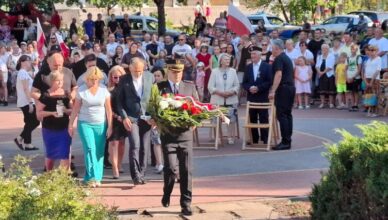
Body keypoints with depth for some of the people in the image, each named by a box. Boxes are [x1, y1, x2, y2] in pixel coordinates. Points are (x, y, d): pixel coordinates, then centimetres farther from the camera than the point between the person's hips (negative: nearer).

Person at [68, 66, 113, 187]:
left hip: (101, 124, 2)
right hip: (85, 124, -2)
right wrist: (70, 124, 1)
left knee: (99, 151, 1)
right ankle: (92, 177, -14)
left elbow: (108, 109, 3)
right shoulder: (81, 90, -1)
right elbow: (76, 108, 3)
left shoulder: (104, 89, 2)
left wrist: (110, 126, 0)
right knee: (90, 149, -13)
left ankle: (97, 177, 10)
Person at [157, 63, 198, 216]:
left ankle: (186, 204, 9)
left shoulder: (190, 87, 9)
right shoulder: (159, 88, 3)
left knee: (186, 170, 1)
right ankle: (166, 195, 19)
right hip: (168, 135, -2)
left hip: (185, 135, 2)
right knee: (170, 168, -9)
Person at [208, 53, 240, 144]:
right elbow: (210, 86, -3)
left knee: (231, 119, -5)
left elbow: (237, 85, 6)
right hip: (218, 100, -1)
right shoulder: (215, 71, 0)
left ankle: (231, 137, 5)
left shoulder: (233, 71, 6)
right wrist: (219, 92, -17)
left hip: (231, 100, 1)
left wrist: (231, 92, -13)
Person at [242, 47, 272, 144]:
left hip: (262, 97, -4)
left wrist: (258, 88, -16)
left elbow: (270, 81, -6)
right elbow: (244, 83, 11)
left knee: (263, 119, -3)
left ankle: (265, 140, 0)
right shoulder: (248, 67, 13)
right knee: (252, 119, 4)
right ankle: (254, 139, 10)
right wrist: (249, 88, -10)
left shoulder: (267, 66, 0)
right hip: (251, 97, 4)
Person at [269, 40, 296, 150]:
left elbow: (278, 75, -21)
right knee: (287, 114, 10)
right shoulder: (287, 58, 18)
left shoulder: (279, 59, -11)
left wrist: (273, 91, -24)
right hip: (291, 87, 10)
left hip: (283, 88, -10)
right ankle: (288, 140, 11)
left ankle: (285, 142, -12)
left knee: (282, 115, -9)